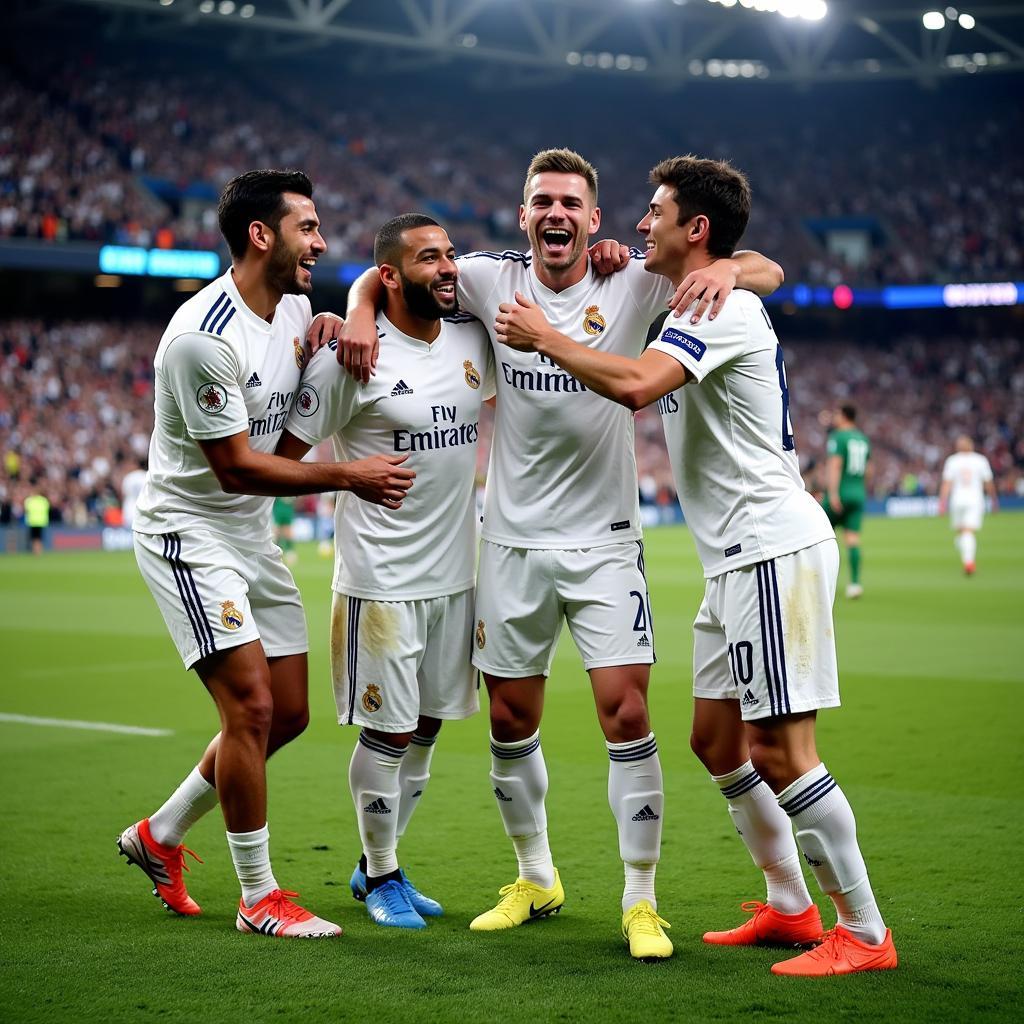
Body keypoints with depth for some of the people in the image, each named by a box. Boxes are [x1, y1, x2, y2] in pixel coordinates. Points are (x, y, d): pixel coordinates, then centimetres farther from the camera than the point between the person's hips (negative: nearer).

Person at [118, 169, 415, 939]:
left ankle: (160, 837, 27)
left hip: (253, 537, 9)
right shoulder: (204, 337, -24)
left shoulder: (294, 308, 2)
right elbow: (236, 468, -23)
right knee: (251, 705, -14)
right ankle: (259, 897, 0)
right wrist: (348, 477, -22)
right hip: (189, 535, -9)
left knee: (288, 714, 9)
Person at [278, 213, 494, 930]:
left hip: (456, 573, 6)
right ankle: (381, 876, 19)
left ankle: (376, 865, 29)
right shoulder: (353, 357, -12)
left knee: (427, 725, 13)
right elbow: (285, 454, -7)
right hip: (382, 578, -6)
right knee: (387, 731, 1)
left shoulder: (474, 341, 4)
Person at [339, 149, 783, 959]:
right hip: (513, 542, 2)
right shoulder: (492, 280, -1)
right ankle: (536, 879, 30)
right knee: (511, 720, 10)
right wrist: (360, 314, -9)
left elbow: (769, 271, -7)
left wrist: (727, 270, -28)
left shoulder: (634, 285, -7)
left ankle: (641, 901, 3)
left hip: (604, 542, -2)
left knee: (626, 712, -10)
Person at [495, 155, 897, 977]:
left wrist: (545, 338, -15)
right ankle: (790, 908, 24)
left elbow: (634, 386, -29)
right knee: (717, 741, 14)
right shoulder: (699, 308, 18)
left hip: (774, 550, -11)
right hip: (741, 560, 11)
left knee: (779, 752, -10)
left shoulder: (722, 307, -14)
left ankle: (864, 934, -2)